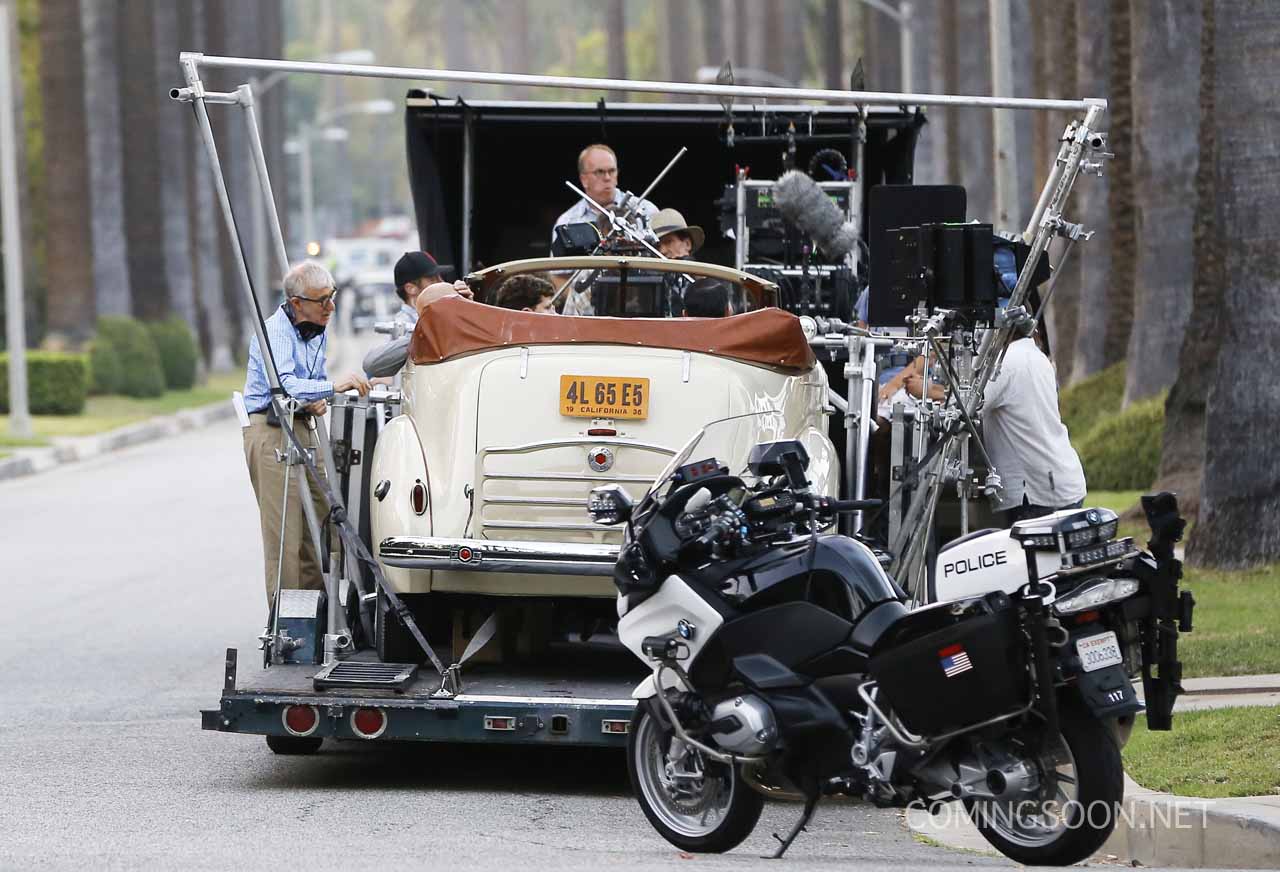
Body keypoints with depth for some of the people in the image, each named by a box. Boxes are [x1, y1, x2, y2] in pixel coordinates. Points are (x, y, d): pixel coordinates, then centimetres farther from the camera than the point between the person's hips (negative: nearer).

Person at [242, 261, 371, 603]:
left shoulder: (317, 332, 11)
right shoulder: (274, 332, -16)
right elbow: (283, 386, -31)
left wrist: (319, 401, 1)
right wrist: (333, 387, -41)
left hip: (303, 429, 9)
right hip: (271, 431, -9)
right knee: (284, 531, -9)